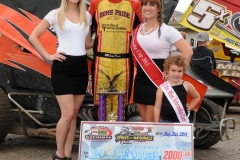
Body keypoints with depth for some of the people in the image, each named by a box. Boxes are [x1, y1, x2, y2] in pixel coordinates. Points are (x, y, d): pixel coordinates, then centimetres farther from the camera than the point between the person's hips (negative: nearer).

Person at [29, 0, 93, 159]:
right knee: (68, 114, -9)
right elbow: (33, 37, -2)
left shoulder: (87, 16, 10)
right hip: (62, 67, -4)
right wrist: (48, 55, -8)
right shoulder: (56, 14, -2)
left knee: (74, 114, 7)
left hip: (81, 67, 5)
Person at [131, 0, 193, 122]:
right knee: (144, 121, 13)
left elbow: (187, 52, -14)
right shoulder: (138, 29, 9)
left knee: (151, 122, -3)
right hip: (140, 79, 6)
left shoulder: (167, 30, -10)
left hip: (157, 80, -6)